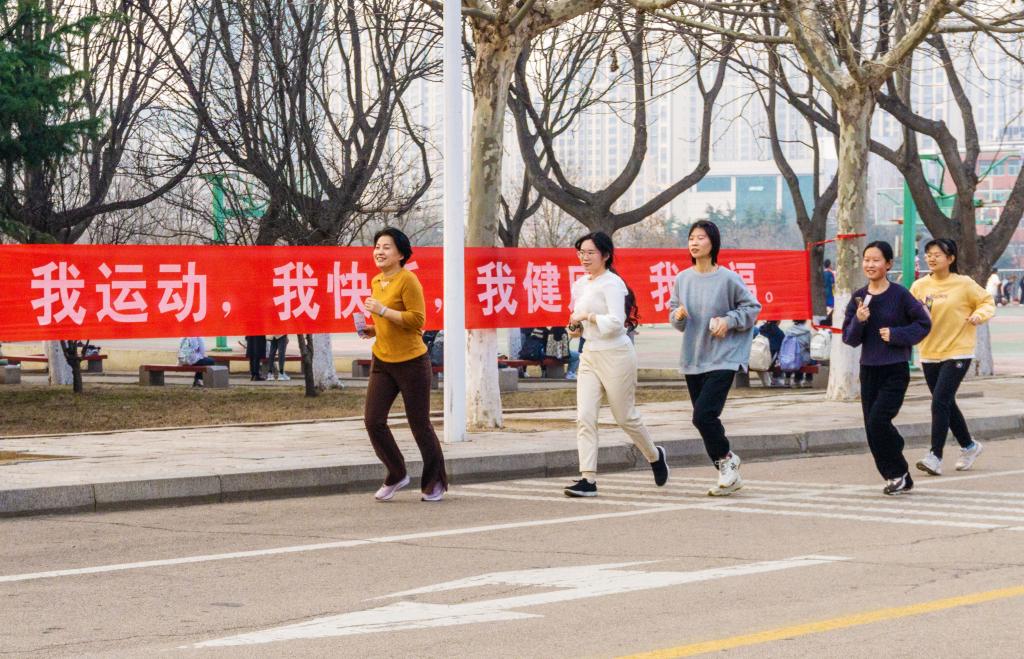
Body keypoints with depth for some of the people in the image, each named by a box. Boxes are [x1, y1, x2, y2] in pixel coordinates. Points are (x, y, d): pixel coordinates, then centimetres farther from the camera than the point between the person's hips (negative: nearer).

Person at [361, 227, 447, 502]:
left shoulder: (407, 280, -14)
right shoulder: (376, 281, 11)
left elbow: (417, 320, -20)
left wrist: (383, 310, -23)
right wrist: (374, 329, 7)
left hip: (411, 362, -7)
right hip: (382, 361, 7)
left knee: (420, 424, 3)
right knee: (373, 420, -2)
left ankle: (435, 483, 19)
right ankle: (397, 475, 16)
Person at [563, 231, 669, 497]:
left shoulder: (612, 284, -13)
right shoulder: (580, 284, 12)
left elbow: (616, 322, -22)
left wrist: (587, 317, -17)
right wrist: (575, 328, 6)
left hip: (615, 356, -7)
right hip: (590, 356, 7)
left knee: (625, 416, 6)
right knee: (584, 417, -7)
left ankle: (655, 456, 33)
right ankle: (588, 479, -10)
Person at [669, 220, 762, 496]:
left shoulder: (728, 279, -9)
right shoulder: (682, 279, 5)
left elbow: (752, 308, 1)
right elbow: (674, 313, 15)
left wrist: (728, 320, -13)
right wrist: (679, 316, -7)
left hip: (722, 359, -6)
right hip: (693, 359, 6)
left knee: (703, 415, -18)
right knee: (705, 420, 8)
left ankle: (726, 458, 7)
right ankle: (729, 475, 21)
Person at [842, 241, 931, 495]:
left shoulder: (900, 295, -8)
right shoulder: (859, 298, 5)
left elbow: (923, 323, -1)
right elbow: (849, 338, 4)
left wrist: (896, 334, -13)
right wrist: (859, 321, -15)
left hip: (895, 370, -5)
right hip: (868, 370, 5)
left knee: (878, 421, -17)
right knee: (872, 428, 5)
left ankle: (898, 473, 1)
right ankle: (900, 481, 19)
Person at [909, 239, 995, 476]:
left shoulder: (964, 284, -6)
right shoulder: (920, 286, 3)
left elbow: (987, 301, 6)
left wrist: (979, 314, -14)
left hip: (957, 353, -5)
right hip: (929, 354, 5)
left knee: (940, 403, -16)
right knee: (947, 405, 15)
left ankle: (935, 457, -14)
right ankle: (969, 447, 35)